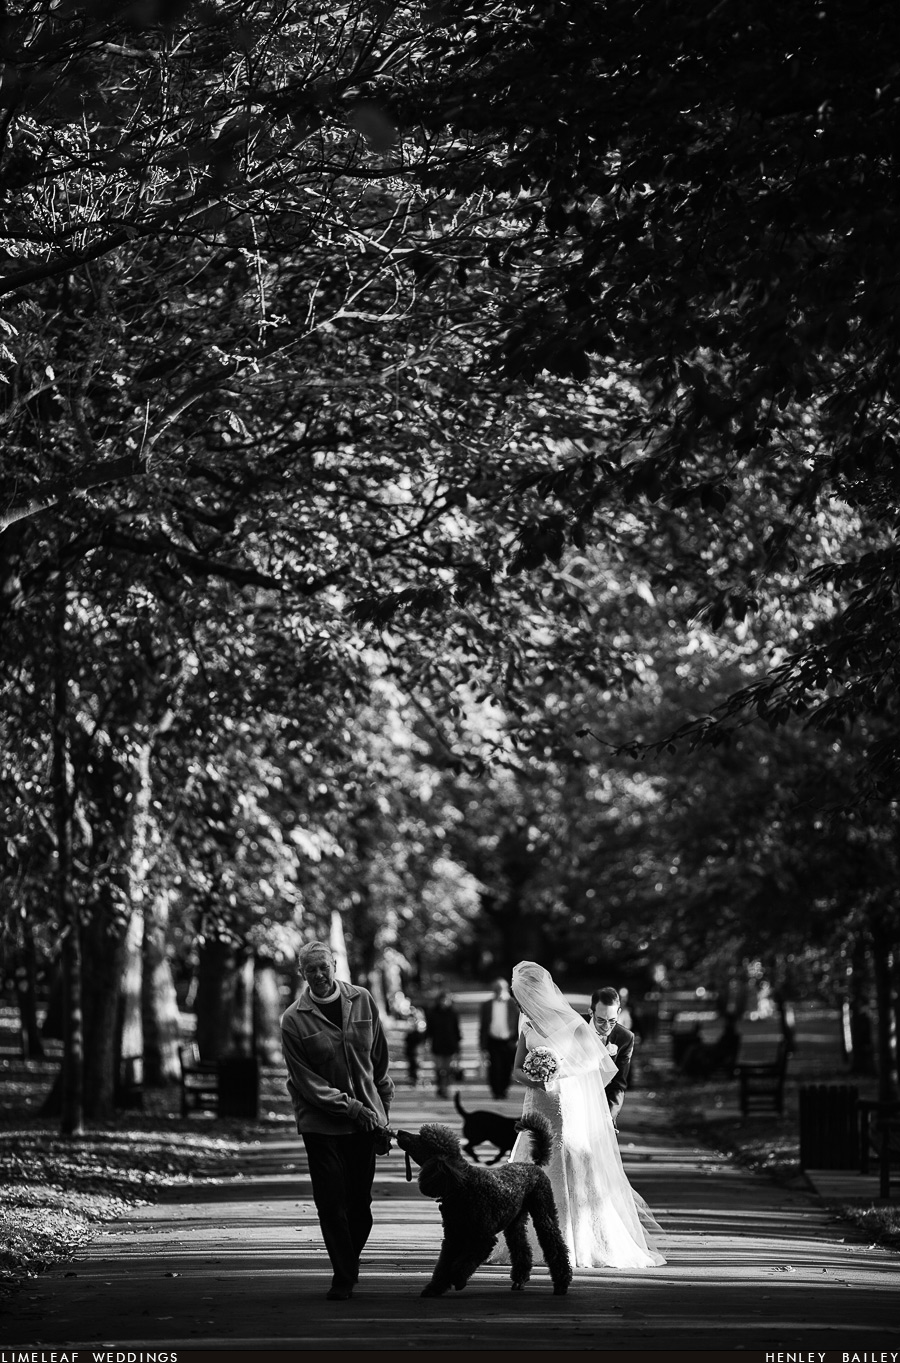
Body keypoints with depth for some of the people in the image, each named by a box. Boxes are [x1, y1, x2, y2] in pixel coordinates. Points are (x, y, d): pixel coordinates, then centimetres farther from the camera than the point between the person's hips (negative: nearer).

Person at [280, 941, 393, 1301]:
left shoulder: (362, 1001, 4)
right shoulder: (293, 1020, -5)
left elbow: (379, 1058, 12)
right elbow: (305, 1080, -7)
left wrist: (382, 1106, 10)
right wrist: (349, 1107, -13)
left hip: (366, 1119, 3)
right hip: (321, 1121, -2)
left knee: (360, 1203, 5)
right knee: (332, 1202, -6)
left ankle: (349, 1268, 21)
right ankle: (343, 1277, 2)